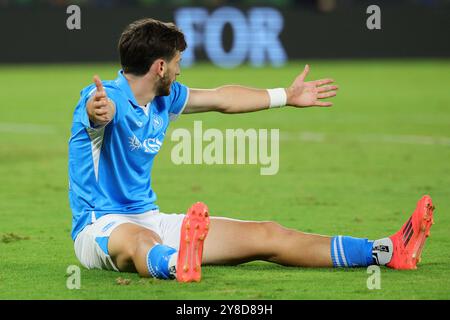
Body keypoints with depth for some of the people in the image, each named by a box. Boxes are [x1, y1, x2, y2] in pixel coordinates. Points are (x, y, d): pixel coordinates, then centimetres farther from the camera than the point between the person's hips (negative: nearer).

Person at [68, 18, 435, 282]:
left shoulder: (165, 98, 9)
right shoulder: (108, 97, -19)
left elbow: (221, 99, 24)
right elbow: (102, 110, -45)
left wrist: (286, 96, 35)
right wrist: (98, 111, -70)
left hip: (149, 219, 8)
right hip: (101, 226, -8)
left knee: (265, 235, 3)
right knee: (138, 241, -46)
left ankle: (389, 252, 2)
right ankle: (177, 264, -84)